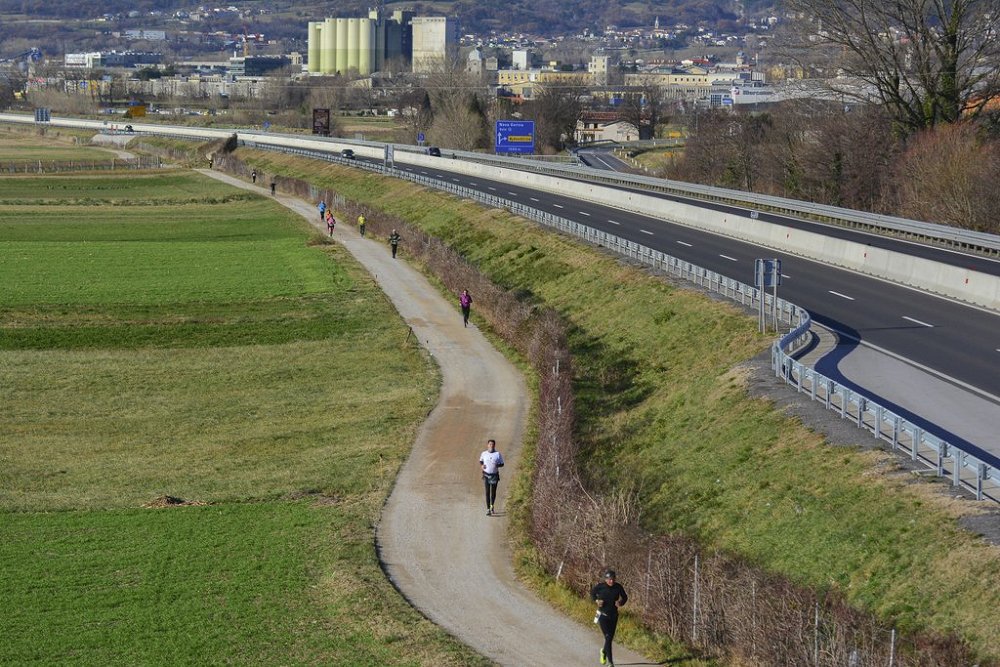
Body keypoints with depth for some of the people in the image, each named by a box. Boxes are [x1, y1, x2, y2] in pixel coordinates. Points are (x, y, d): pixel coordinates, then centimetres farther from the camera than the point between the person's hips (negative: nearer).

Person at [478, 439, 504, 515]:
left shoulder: (498, 454, -2)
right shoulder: (484, 454, 2)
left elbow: (502, 464, 4)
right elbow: (480, 461, 19)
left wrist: (497, 465, -17)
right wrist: (481, 465, -3)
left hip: (494, 475, 0)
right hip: (486, 475, 0)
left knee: (493, 492, 5)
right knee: (487, 492, -5)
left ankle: (492, 506, 31)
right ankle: (488, 509, -3)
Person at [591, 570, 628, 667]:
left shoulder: (618, 587, -7)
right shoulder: (600, 586, -13)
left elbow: (624, 597, 7)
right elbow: (592, 593, 7)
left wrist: (620, 603, -14)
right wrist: (596, 600, -11)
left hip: (613, 616, 3)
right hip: (603, 615, -3)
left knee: (610, 638, 15)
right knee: (608, 637, -14)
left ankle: (604, 651, 49)